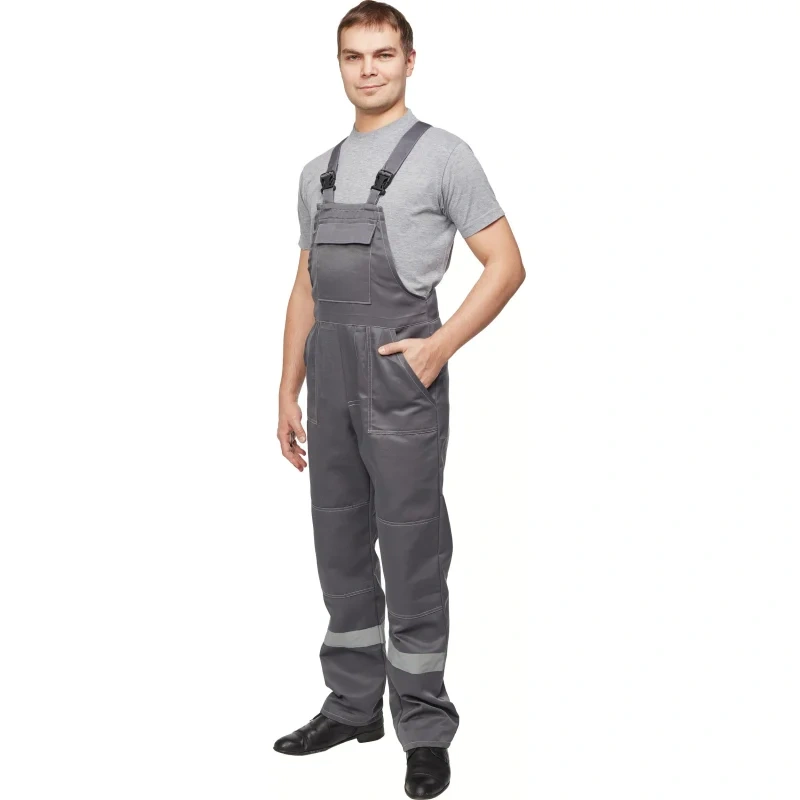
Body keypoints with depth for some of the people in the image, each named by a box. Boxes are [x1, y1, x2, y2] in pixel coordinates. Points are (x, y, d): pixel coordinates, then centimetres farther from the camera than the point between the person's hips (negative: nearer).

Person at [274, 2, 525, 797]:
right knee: (340, 546, 12)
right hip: (330, 375, 6)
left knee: (411, 551, -3)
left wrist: (438, 346, -15)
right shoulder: (319, 173, 16)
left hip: (400, 372, -6)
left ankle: (425, 729, 7)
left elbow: (506, 263, -5)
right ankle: (353, 704, 25)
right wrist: (288, 392, 13)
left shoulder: (442, 155, -2)